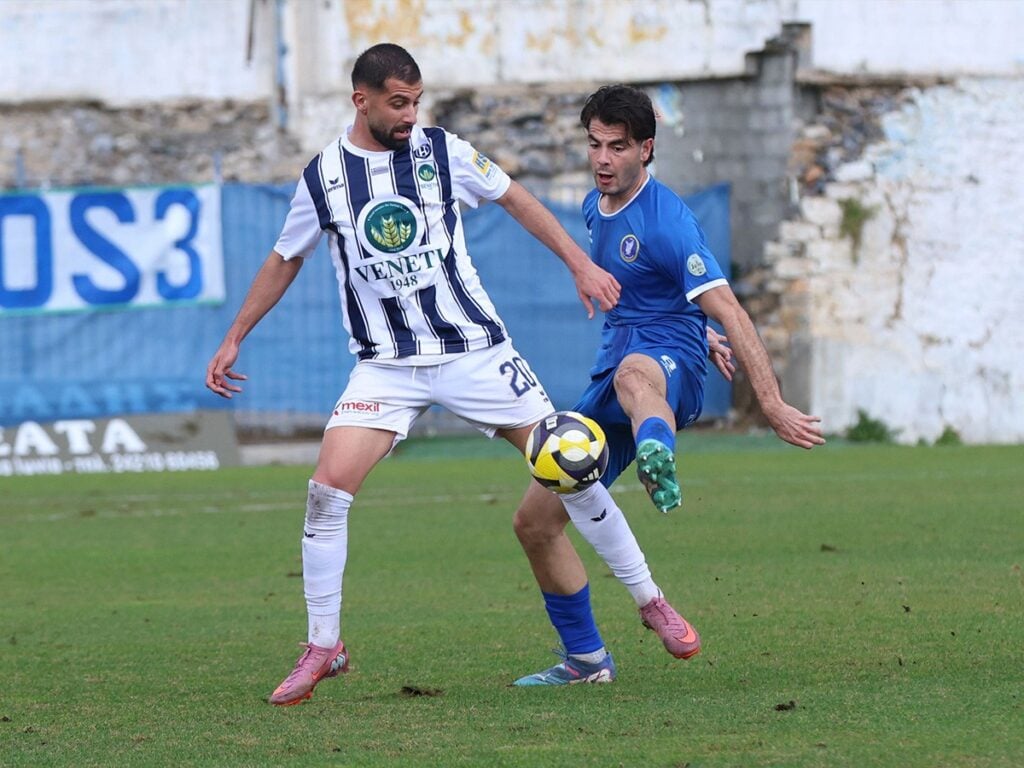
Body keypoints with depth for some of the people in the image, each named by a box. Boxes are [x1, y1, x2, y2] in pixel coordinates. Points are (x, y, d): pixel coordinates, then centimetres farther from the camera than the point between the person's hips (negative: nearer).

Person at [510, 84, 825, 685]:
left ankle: (660, 472, -85)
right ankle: (585, 659, 21)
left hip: (670, 365, -9)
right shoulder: (596, 207, 14)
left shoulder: (666, 219, -14)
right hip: (614, 367, 9)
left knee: (633, 376, -48)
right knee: (535, 521, 5)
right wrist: (702, 338, 37)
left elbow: (727, 311, -20)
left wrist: (773, 404, -25)